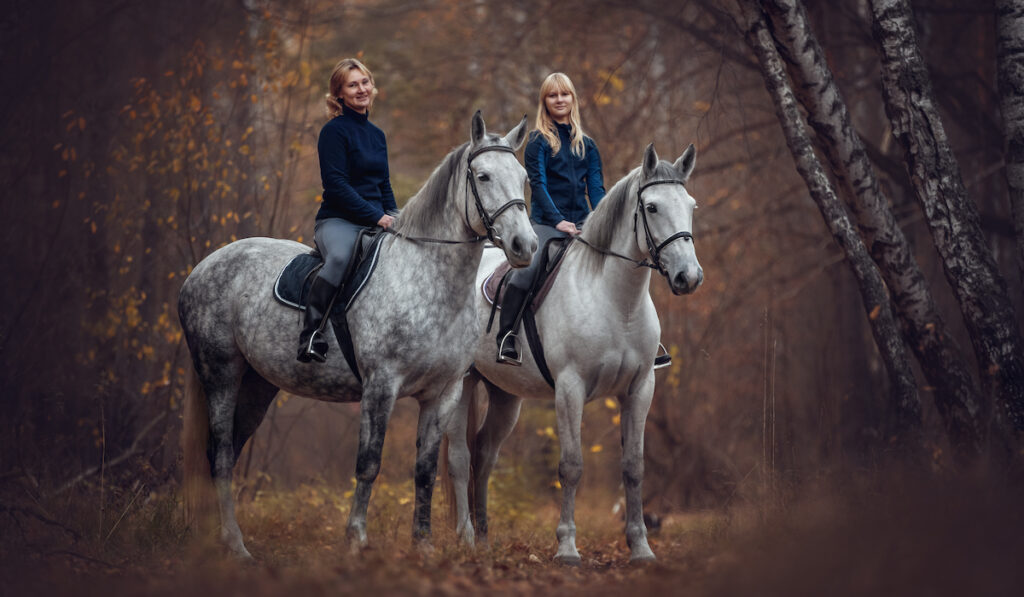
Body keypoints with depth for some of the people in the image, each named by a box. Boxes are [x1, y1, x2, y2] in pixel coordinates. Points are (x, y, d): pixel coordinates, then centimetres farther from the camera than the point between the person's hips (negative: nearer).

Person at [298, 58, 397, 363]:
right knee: (340, 258, -40)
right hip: (338, 220, -8)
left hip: (375, 223, 8)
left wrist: (395, 217, 6)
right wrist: (376, 216, -16)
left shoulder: (377, 134, 18)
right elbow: (336, 184, -13)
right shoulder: (335, 130, -5)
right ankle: (311, 335, -39)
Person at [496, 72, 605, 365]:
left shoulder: (587, 145, 16)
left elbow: (596, 187, 10)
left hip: (580, 221, 5)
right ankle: (505, 336, -24)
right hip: (546, 221, -5)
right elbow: (538, 184, -6)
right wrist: (557, 220, -18)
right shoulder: (539, 141, 3)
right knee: (527, 268, -27)